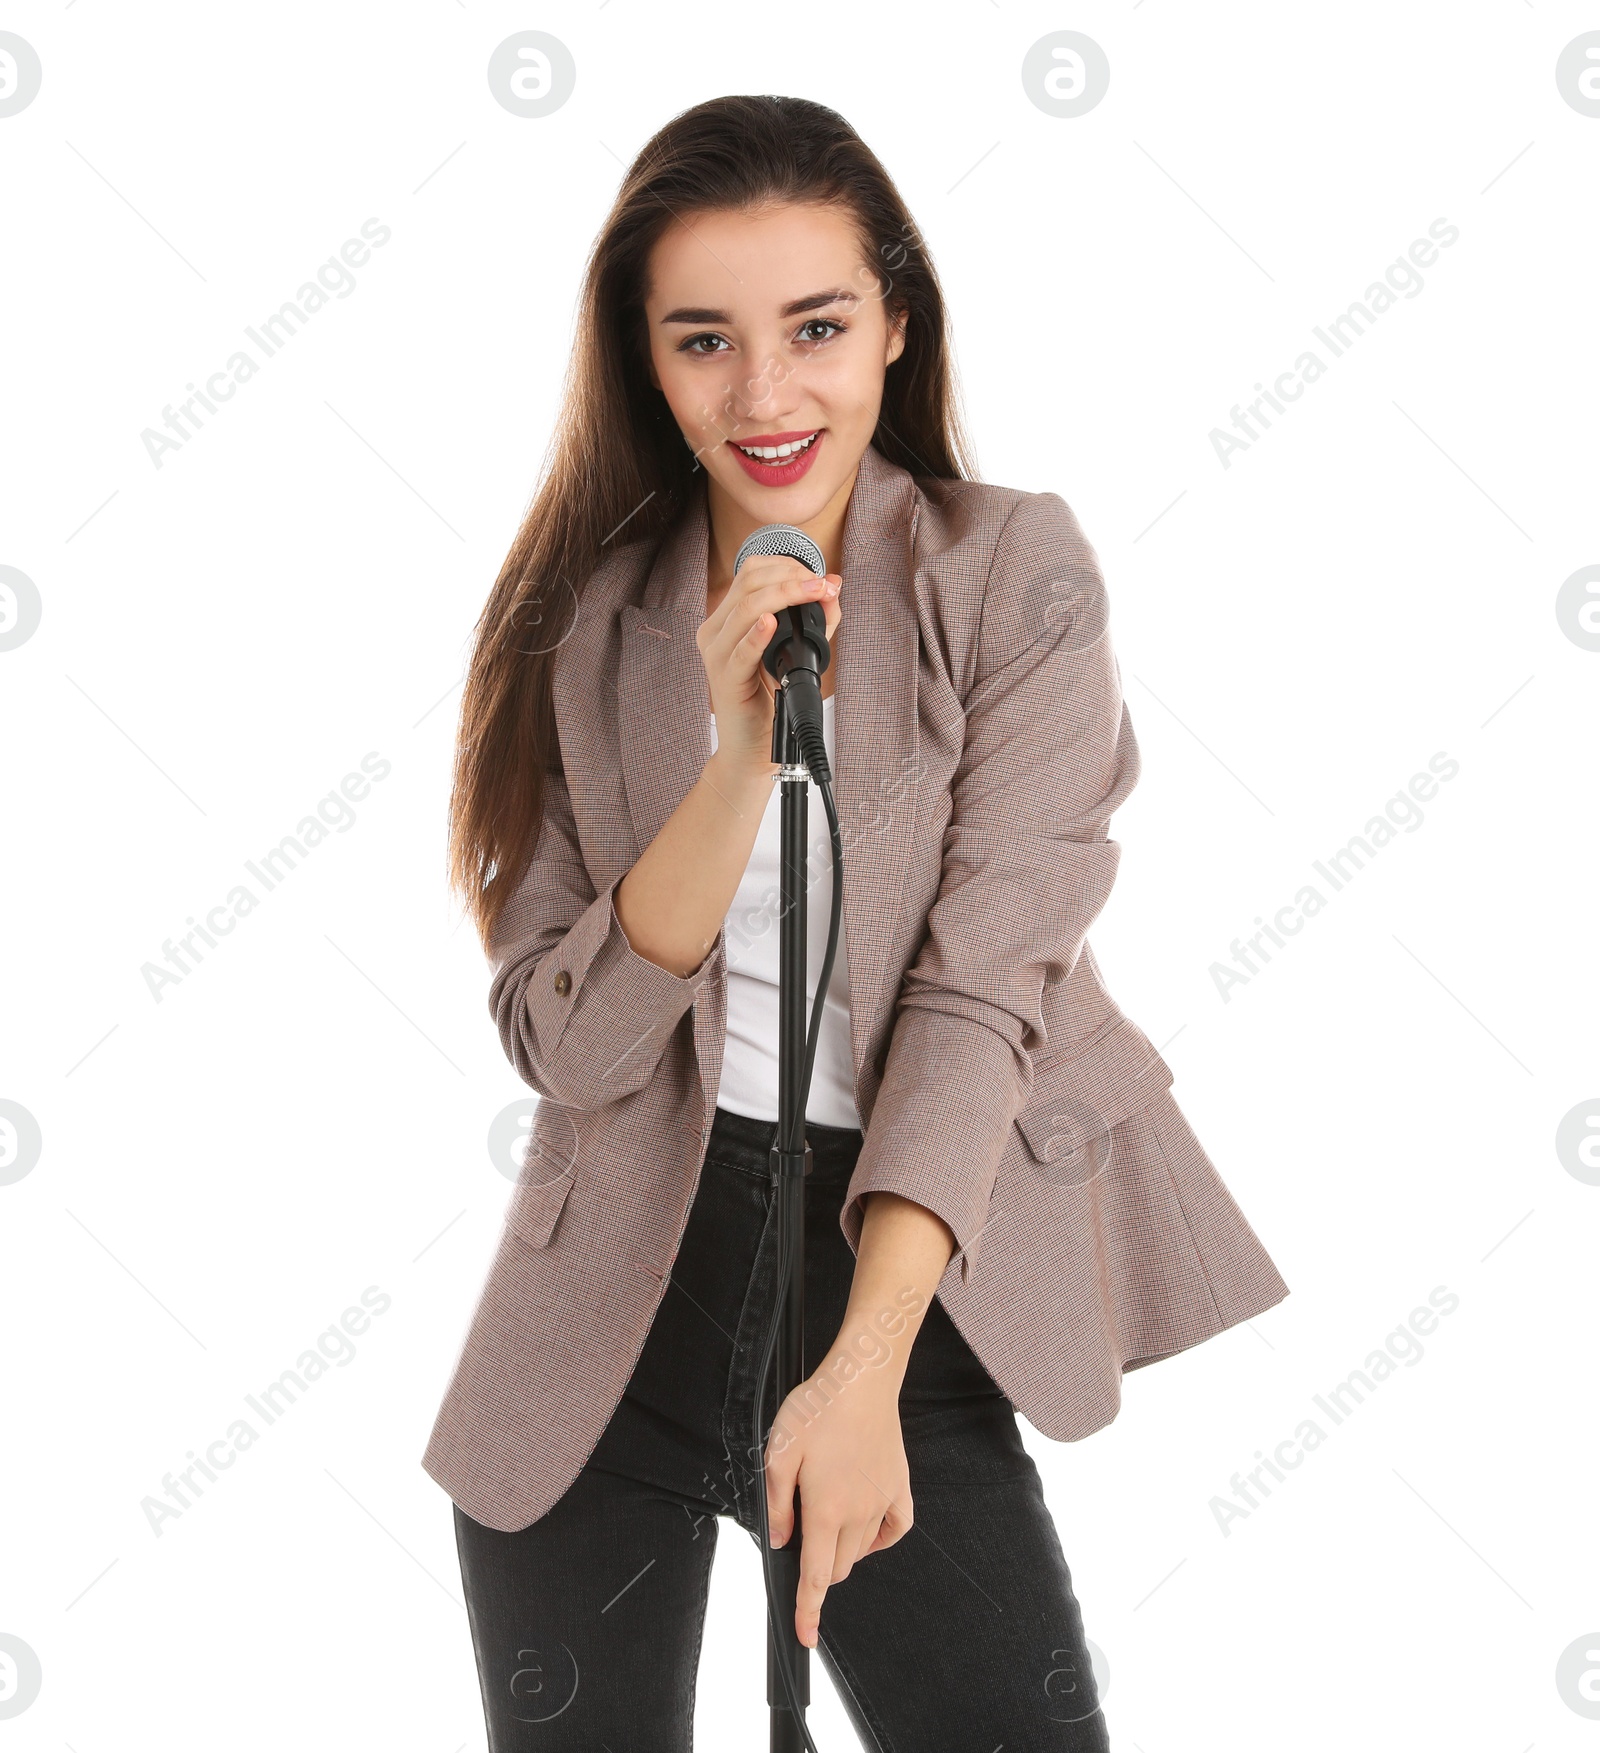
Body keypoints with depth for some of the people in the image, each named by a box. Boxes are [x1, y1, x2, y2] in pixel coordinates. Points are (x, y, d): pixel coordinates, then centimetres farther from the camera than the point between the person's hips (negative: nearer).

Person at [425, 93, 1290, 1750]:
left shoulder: (1016, 575, -6)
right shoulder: (584, 615, 1)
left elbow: (980, 985, -13)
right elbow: (568, 1041, -6)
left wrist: (862, 1371, -23)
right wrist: (740, 756, -20)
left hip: (897, 1275, -1)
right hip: (609, 1300, 2)